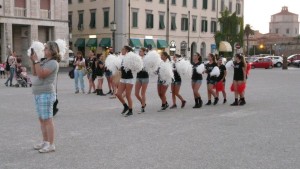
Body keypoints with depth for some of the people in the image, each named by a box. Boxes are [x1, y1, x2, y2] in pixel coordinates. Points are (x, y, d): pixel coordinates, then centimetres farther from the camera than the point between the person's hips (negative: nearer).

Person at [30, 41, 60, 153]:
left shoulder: (53, 63, -12)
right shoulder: (45, 61, 17)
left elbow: (41, 74, -21)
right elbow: (35, 73, 20)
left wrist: (36, 61, -16)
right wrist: (33, 61, 8)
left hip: (46, 94, -10)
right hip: (39, 94, 10)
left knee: (47, 120, -8)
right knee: (42, 120, 13)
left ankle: (51, 145, -5)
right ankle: (45, 142, 22)